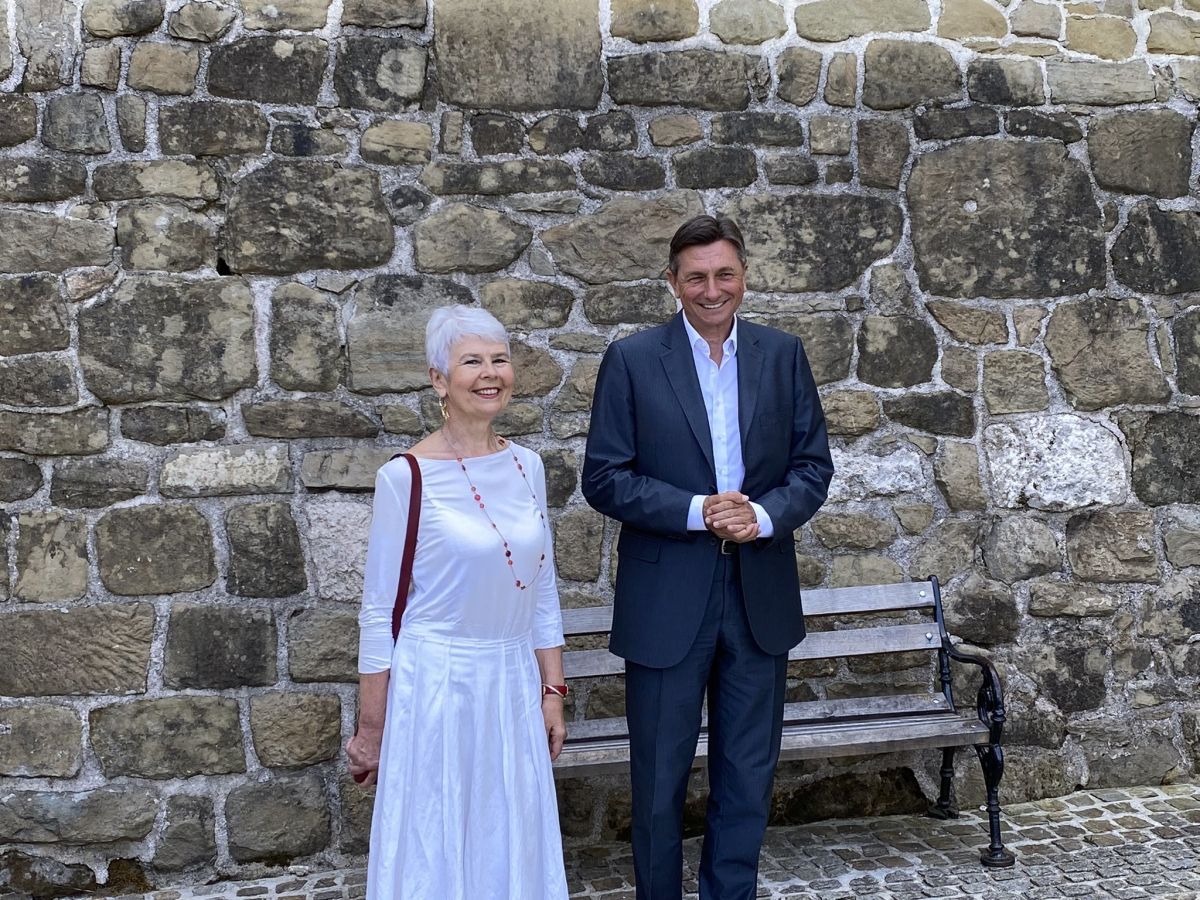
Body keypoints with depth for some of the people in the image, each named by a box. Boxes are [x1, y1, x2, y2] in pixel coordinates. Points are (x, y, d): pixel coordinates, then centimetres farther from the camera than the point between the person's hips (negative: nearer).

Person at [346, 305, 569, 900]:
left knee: (514, 849, 16)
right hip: (436, 688, -4)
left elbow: (542, 589, 10)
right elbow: (380, 611, -7)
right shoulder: (406, 478, -12)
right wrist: (371, 729, -3)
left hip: (514, 689, 5)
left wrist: (553, 692, 8)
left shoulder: (527, 466, 3)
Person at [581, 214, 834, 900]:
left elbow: (814, 465, 6)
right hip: (666, 603, -2)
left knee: (748, 779, 13)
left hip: (761, 599, 3)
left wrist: (764, 514, -14)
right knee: (660, 780, 10)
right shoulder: (632, 359, -4)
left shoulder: (783, 354, 5)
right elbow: (604, 478, -6)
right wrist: (696, 511, -18)